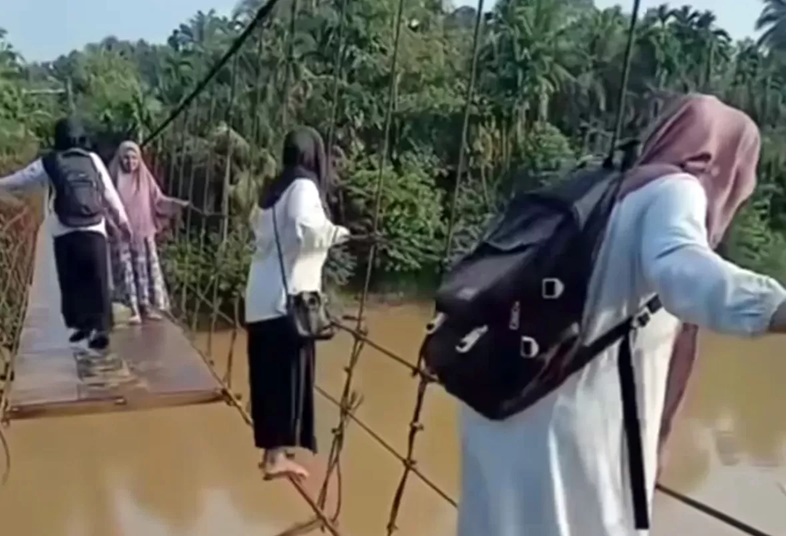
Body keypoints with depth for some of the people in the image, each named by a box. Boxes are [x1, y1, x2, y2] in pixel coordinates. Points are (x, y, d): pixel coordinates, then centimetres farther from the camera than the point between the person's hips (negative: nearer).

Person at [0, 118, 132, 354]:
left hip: (65, 234, -1)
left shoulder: (48, 164, 4)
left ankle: (81, 324, 14)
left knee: (72, 282, 11)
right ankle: (100, 328, -3)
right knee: (98, 282, 2)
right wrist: (122, 220, 18)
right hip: (94, 231, 1)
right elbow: (110, 194, 9)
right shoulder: (93, 159, 8)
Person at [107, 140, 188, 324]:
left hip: (143, 232, 2)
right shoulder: (114, 179, -2)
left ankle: (147, 306, 12)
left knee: (145, 268, 4)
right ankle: (134, 310, 0)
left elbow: (158, 200, 4)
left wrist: (176, 203, -10)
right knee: (126, 270, -1)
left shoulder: (145, 178, 4)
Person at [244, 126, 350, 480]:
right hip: (289, 295, -8)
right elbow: (306, 229, -25)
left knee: (269, 374, 13)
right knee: (288, 373, -3)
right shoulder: (304, 186, -9)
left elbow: (257, 224, 28)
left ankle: (272, 448, 23)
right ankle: (278, 455, 0)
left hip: (263, 295, 8)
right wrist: (339, 233, -10)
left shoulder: (273, 189, 15)